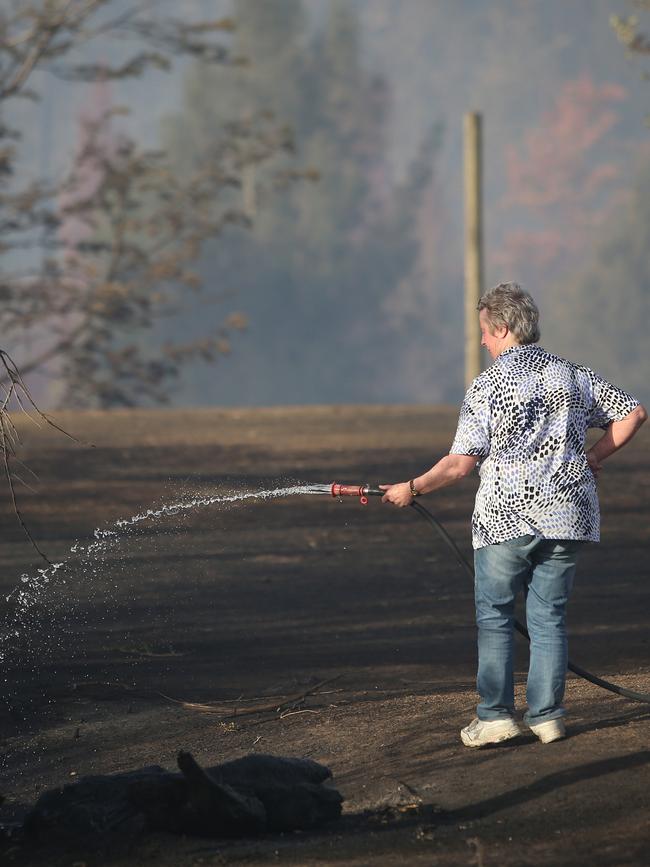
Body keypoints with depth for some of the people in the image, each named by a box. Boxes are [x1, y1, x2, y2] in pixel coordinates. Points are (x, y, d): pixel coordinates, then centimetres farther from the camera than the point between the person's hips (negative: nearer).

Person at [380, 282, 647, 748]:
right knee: (549, 616, 9)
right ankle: (547, 715, 7)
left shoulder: (487, 385, -6)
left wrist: (412, 488, 3)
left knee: (494, 615, 6)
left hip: (506, 517, -4)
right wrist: (593, 458, 15)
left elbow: (460, 464, -8)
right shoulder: (574, 375, 7)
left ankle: (496, 714, 0)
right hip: (566, 514, 4)